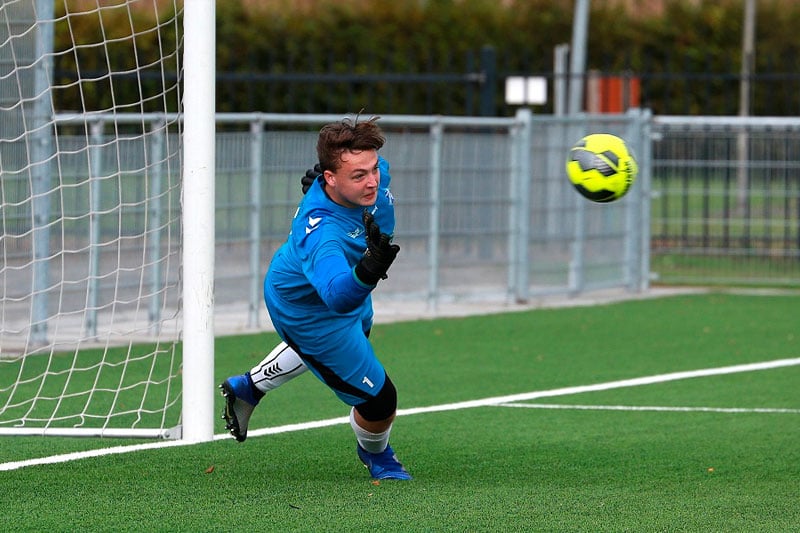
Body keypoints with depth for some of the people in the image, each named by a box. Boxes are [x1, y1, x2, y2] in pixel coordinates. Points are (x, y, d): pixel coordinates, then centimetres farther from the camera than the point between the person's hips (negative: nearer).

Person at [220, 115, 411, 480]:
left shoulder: (373, 169, -27)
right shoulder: (319, 232, -50)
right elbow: (337, 296, -65)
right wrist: (368, 269, -83)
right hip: (308, 312, -8)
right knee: (378, 402, -1)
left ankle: (247, 388, 63)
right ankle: (374, 453, 35)